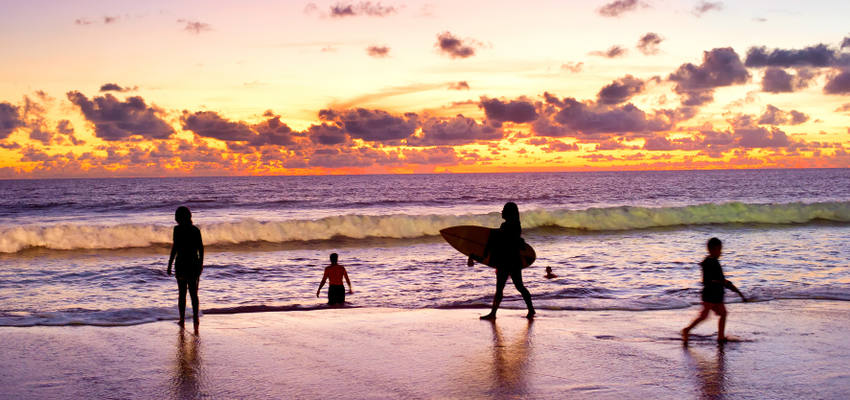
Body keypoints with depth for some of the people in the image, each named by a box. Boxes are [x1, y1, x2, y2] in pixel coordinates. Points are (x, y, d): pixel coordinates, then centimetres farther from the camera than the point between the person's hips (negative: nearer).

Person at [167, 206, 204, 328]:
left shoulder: (178, 229, -9)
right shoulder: (196, 229, 3)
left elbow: (175, 247, -12)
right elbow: (201, 248, 5)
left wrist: (169, 264, -6)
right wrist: (201, 263, 15)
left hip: (181, 264, -3)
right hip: (194, 264, 3)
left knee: (182, 293, 7)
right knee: (194, 293, 11)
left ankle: (182, 319, 7)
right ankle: (195, 318, 9)